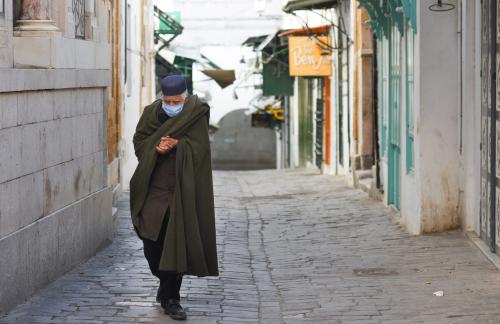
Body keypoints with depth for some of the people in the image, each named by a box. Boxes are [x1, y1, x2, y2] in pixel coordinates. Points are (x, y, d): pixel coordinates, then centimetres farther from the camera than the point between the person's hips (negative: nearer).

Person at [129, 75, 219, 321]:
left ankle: (170, 297, 5)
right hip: (154, 187, 3)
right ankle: (166, 283, 28)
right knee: (151, 237, 1)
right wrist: (157, 147, -16)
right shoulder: (152, 112, 4)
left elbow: (199, 147, -9)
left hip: (182, 188, -3)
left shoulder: (196, 114, -3)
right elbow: (139, 141, 3)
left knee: (177, 241, -4)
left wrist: (176, 144, -21)